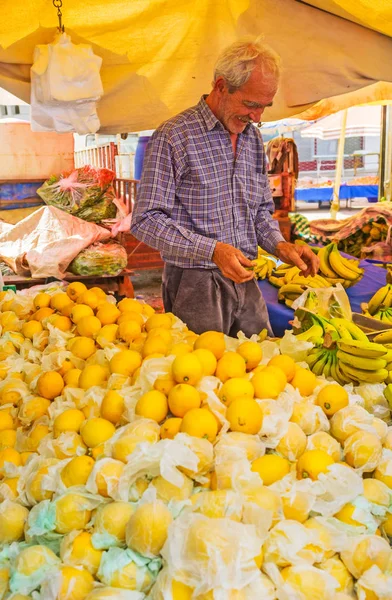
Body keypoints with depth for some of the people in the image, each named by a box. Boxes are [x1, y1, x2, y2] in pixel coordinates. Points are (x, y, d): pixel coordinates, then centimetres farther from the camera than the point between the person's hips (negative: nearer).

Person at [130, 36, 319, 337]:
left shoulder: (253, 137, 9)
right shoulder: (173, 137, -12)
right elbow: (146, 221, -15)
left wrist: (279, 245, -2)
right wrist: (212, 250, -24)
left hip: (245, 281, 7)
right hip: (195, 284, -6)